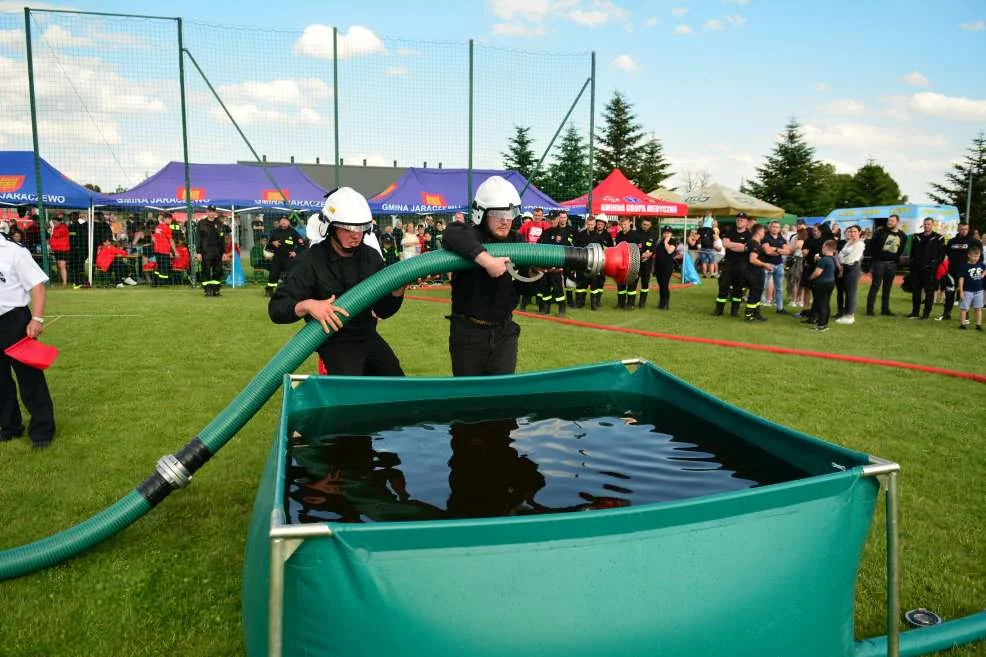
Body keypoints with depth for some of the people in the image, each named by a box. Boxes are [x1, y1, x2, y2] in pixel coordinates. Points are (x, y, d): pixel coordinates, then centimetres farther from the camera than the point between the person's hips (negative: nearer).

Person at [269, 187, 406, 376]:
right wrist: (307, 305, -37)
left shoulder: (372, 257, -2)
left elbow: (383, 311, 2)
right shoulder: (311, 261, -16)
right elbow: (276, 308, -18)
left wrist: (398, 290, -17)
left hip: (368, 337, 6)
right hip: (335, 342, -5)